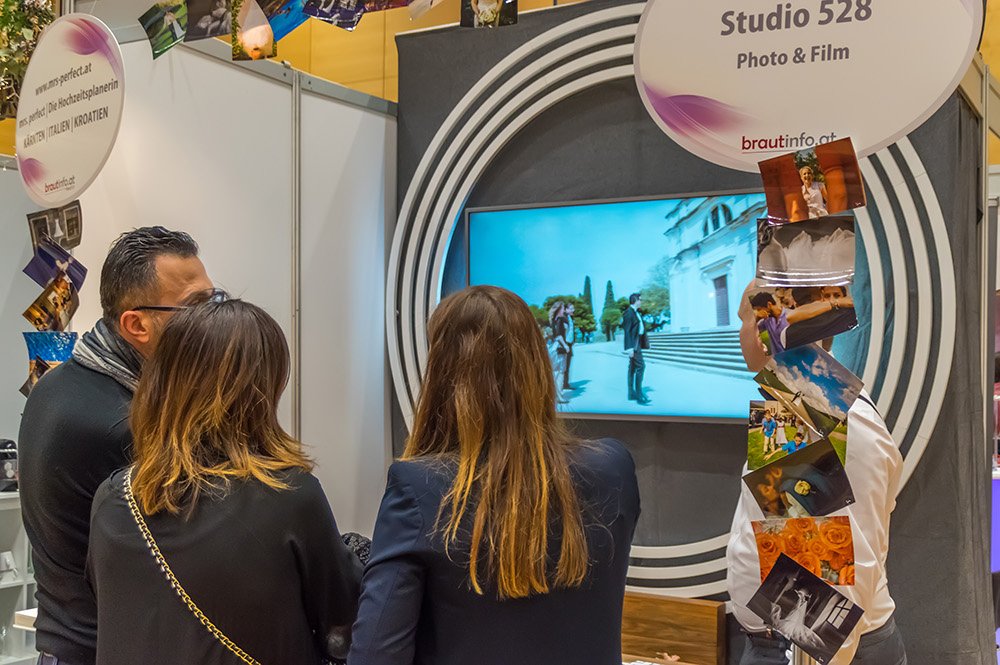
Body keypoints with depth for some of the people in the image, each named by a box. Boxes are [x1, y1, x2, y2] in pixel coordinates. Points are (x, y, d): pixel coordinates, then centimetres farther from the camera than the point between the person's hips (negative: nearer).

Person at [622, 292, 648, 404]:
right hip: (633, 343, -10)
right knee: (640, 366, -15)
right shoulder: (628, 313, -14)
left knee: (633, 367, 11)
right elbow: (626, 331, -19)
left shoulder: (636, 313, 16)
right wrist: (630, 348, -24)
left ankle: (632, 393, 15)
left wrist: (645, 343, 19)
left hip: (638, 343, 10)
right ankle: (639, 394, -14)